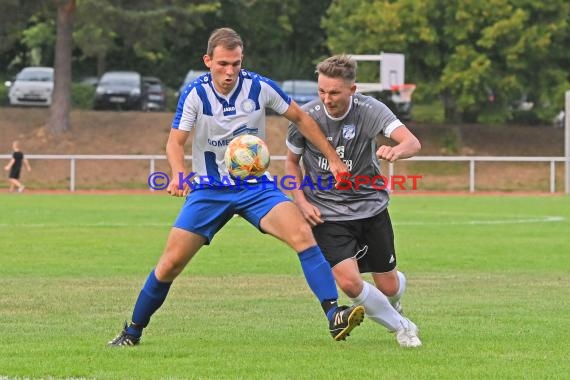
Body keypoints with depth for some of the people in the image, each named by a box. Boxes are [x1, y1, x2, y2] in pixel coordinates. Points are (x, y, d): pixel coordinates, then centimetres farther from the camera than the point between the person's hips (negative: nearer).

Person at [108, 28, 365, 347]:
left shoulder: (260, 87, -9)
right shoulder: (195, 93, -12)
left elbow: (301, 119, 4)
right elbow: (175, 142, -11)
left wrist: (334, 159, 2)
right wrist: (179, 174, -33)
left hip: (256, 186, 0)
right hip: (209, 189, 0)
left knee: (302, 233, -24)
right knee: (171, 263, -4)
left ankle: (335, 316, -28)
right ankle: (133, 331, 16)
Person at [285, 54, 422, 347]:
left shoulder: (369, 110, -15)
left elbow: (413, 143, -27)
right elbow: (291, 161, 7)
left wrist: (396, 151, -51)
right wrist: (302, 202, -6)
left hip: (371, 207, 0)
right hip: (328, 214, 0)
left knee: (388, 287, 6)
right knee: (349, 282, -18)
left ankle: (390, 304, 47)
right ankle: (401, 327, 8)